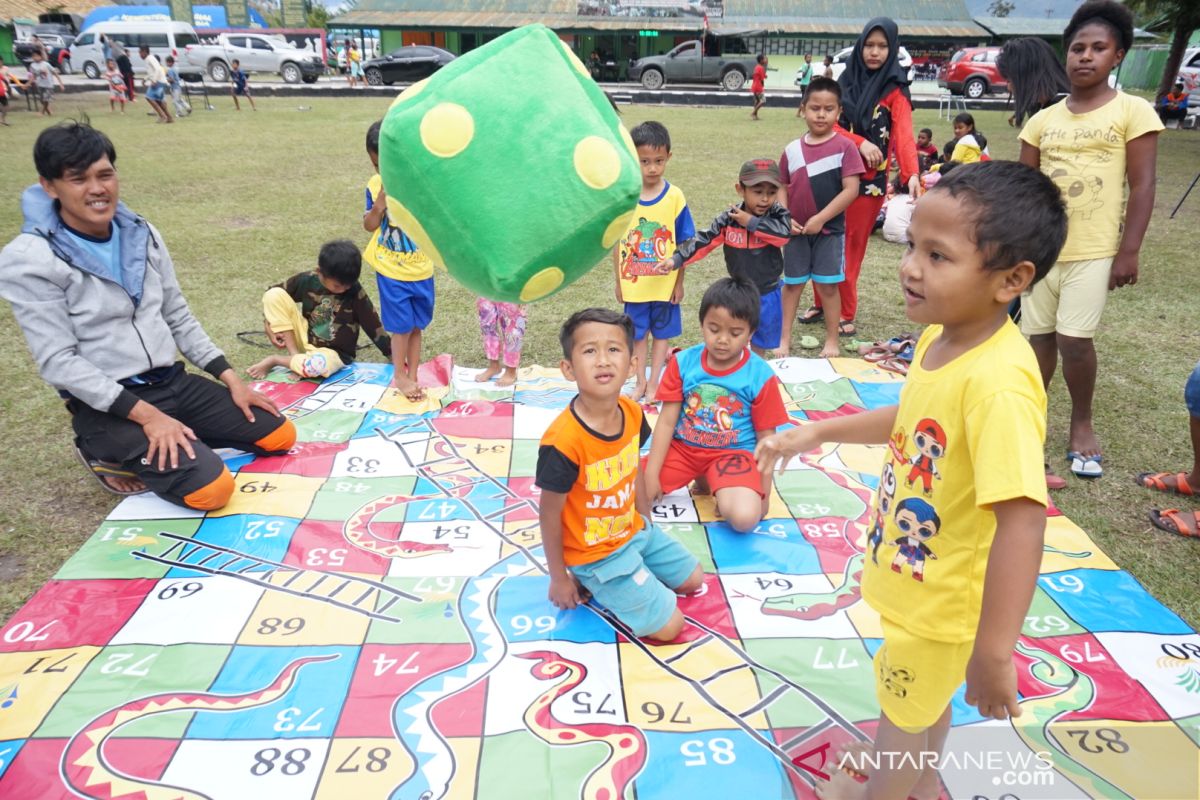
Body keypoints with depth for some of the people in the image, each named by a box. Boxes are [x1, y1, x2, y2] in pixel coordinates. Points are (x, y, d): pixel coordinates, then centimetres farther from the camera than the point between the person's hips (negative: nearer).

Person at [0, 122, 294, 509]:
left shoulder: (142, 234, 4)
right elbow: (59, 362, -17)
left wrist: (232, 379, 3)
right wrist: (146, 414, -23)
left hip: (174, 383, 6)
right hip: (107, 406, -6)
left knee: (280, 435, 0)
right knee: (211, 489, -22)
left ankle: (175, 439, 14)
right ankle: (112, 455, 6)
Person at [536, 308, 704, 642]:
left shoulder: (632, 413, -13)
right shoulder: (563, 440, -34)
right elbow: (550, 513, -21)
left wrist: (647, 524, 14)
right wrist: (559, 578, -10)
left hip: (635, 530, 7)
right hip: (596, 552, -7)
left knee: (693, 579, 22)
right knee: (669, 625, -4)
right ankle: (588, 582, 9)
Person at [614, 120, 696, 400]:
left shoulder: (674, 196, -11)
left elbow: (683, 244, -5)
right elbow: (616, 243, -1)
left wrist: (679, 282, -4)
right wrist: (618, 281, 1)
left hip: (664, 282, -1)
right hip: (633, 282, 1)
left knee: (662, 332, 13)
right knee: (638, 333, 15)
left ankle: (653, 384, 27)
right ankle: (640, 382, 32)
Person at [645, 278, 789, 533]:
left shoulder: (761, 376, -11)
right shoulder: (682, 362, -6)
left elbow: (766, 439, -4)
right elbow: (667, 421, -3)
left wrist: (764, 493, -3)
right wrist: (651, 475, -8)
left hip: (733, 453, -3)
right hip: (683, 448, 4)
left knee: (745, 517, -32)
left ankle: (711, 484, 4)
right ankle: (701, 479, 9)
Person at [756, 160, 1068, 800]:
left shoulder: (998, 383, -36)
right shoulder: (939, 337, -8)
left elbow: (1021, 521, -37)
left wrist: (993, 652, -34)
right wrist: (819, 433, 12)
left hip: (942, 603, -8)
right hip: (915, 575, 8)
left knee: (906, 710, 20)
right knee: (926, 697, 32)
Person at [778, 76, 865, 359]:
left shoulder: (845, 147, -8)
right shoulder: (792, 149, 2)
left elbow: (851, 189, -13)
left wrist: (820, 219, -18)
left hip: (830, 230, -3)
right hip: (795, 230, 3)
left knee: (827, 285, 3)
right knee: (792, 283, 11)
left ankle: (832, 341, 16)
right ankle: (784, 337, 21)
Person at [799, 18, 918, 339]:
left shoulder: (894, 90, -5)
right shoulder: (846, 80, 6)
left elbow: (904, 134, -17)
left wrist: (912, 174, -34)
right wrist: (860, 143, -17)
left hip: (869, 178, -3)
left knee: (851, 246, 2)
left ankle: (845, 313, 12)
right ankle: (822, 303, 21)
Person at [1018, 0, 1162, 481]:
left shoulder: (1132, 111, -2)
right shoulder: (1043, 119, 7)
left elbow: (1142, 186, -5)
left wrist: (1128, 251, -11)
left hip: (1094, 251, -3)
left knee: (1074, 338, -8)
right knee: (1038, 337, 8)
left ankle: (1081, 424, 14)